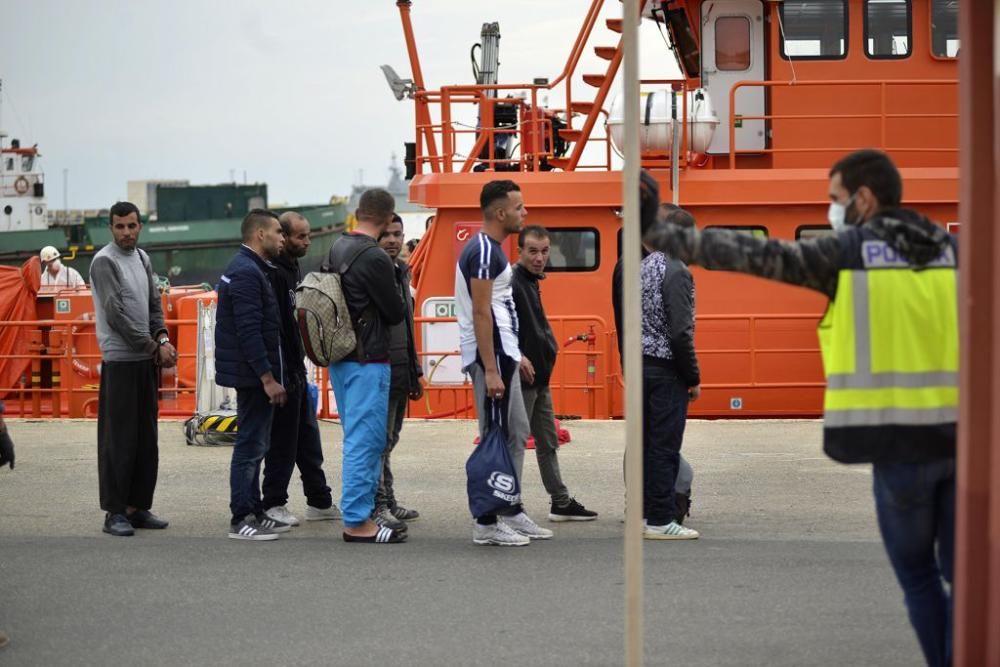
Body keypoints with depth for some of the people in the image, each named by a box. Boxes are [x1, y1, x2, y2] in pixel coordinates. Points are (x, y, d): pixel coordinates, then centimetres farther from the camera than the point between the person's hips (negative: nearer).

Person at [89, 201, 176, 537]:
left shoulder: (142, 258, 13)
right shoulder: (104, 262, -10)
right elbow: (116, 314, -15)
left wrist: (163, 340, -3)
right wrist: (154, 347, -11)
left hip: (147, 360, 8)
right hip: (120, 360, -7)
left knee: (146, 438, 9)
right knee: (118, 439, -6)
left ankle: (139, 506, 15)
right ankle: (115, 512, -2)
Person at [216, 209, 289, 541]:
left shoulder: (249, 269, 15)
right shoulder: (247, 273, -18)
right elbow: (249, 331, -23)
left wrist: (268, 374, 19)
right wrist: (268, 378, -23)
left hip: (253, 373, 11)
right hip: (253, 373, -11)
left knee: (253, 444, 15)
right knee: (250, 445, -6)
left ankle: (254, 513, 23)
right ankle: (241, 520, -2)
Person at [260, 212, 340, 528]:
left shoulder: (293, 270, 14)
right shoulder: (274, 274, -17)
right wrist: (282, 375, -23)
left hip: (297, 370, 10)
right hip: (283, 371, -10)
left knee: (308, 441, 14)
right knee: (283, 442, -2)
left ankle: (320, 502, 21)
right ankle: (273, 504, 7)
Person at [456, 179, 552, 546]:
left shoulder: (491, 249, 17)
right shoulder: (483, 251, -15)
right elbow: (480, 313, -20)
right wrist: (490, 370, -23)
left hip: (502, 353, 11)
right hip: (491, 354, -11)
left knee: (517, 433, 15)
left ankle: (512, 513, 21)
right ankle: (486, 523, -4)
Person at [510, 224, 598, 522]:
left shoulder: (531, 282, 15)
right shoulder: (511, 283, -16)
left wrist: (547, 347, 12)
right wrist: (517, 356, -33)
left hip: (540, 379, 10)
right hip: (522, 378, -10)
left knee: (548, 442, 16)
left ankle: (561, 503, 25)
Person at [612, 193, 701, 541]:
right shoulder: (675, 272, -15)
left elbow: (623, 321, 13)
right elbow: (680, 332, -18)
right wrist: (693, 378, -11)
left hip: (638, 365, 8)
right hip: (666, 369, -8)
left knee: (644, 442, 13)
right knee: (665, 445, -4)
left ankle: (644, 511, 19)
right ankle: (661, 520, -2)